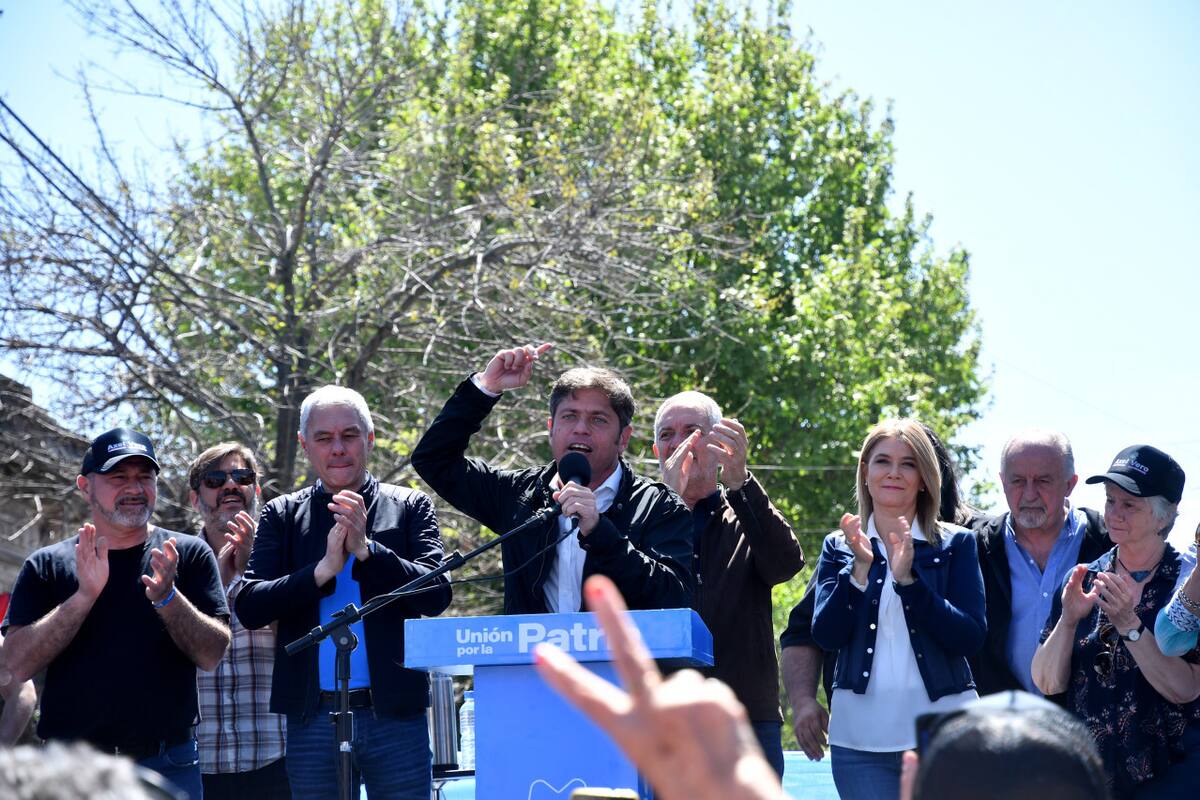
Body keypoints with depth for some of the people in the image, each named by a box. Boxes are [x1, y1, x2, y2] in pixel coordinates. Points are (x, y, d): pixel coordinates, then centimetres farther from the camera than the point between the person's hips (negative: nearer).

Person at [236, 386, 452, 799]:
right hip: (313, 718, 1)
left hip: (396, 715, -1)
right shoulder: (281, 515, 9)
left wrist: (367, 550, -17)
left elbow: (437, 594, -4)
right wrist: (323, 570, -15)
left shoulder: (411, 507, 7)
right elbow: (249, 607, -1)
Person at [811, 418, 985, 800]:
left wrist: (908, 579, -17)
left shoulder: (956, 544, 5)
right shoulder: (839, 546, 10)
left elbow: (971, 638, -6)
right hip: (861, 736, 1)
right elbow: (826, 635, -2)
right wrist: (860, 569, -15)